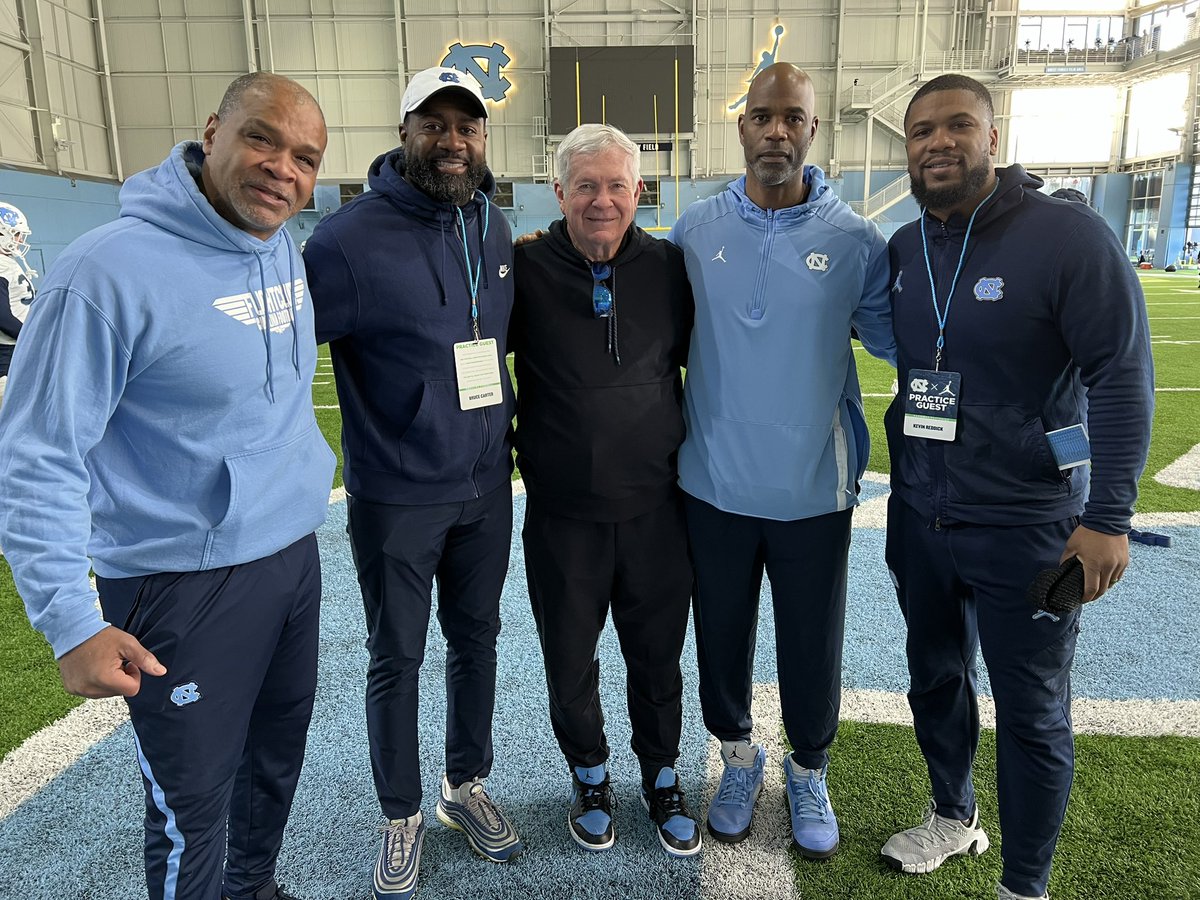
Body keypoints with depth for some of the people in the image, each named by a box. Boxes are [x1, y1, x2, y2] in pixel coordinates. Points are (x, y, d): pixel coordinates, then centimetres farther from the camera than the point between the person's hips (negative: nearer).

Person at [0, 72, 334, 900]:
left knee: (277, 761, 24)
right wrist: (71, 624, -20)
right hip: (185, 585, -7)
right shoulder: (112, 270, -19)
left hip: (295, 559, 8)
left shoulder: (287, 252, 3)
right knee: (193, 807, 9)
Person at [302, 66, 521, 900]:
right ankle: (402, 815, 33)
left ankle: (468, 785, 40)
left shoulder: (495, 227, 5)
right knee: (397, 658, 10)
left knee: (477, 638, 18)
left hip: (487, 487, 5)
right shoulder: (352, 237, -14)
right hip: (396, 496, -5)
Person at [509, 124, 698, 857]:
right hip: (561, 515, -1)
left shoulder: (670, 268, -2)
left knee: (658, 658, 16)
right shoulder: (526, 271, -7)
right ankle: (590, 777, 42)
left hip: (657, 508, 1)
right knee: (570, 664, 15)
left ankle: (662, 778, 42)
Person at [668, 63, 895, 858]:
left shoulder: (854, 239, -6)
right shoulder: (696, 229, -1)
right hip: (715, 486, 2)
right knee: (723, 634, 17)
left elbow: (903, 338, 0)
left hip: (814, 490, -1)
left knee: (813, 644, 14)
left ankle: (810, 771, 41)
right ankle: (739, 757, 44)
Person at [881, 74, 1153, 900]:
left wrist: (1109, 514, -20)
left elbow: (1122, 375, -16)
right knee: (936, 679, 21)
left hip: (1024, 525, -5)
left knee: (1033, 716, 10)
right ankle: (953, 817, 46)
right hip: (920, 516, 6)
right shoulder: (902, 250, 3)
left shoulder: (1068, 234, -14)